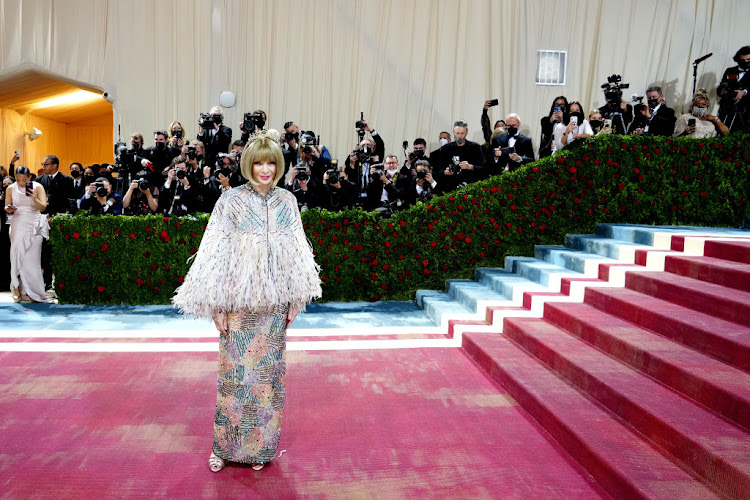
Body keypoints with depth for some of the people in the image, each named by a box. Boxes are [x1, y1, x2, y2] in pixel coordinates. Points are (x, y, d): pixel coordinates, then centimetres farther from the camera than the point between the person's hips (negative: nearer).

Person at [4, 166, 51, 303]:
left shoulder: (37, 187, 0)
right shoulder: (11, 188, 7)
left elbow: (43, 207, -7)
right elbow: (6, 207, 14)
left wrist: (35, 199, -25)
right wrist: (9, 209, -9)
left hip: (34, 225, -2)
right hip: (18, 225, 2)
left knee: (32, 258, -4)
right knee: (18, 256, -3)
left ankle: (33, 292, 4)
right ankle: (21, 290, 6)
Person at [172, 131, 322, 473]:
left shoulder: (287, 201, 4)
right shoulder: (231, 201, -5)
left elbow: (297, 253, 7)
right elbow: (215, 254, -5)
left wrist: (295, 300, 4)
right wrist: (216, 305, -7)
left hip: (274, 304, 3)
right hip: (239, 302, -2)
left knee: (268, 373, 10)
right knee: (235, 373, 5)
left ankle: (260, 445, 26)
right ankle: (225, 446, 24)